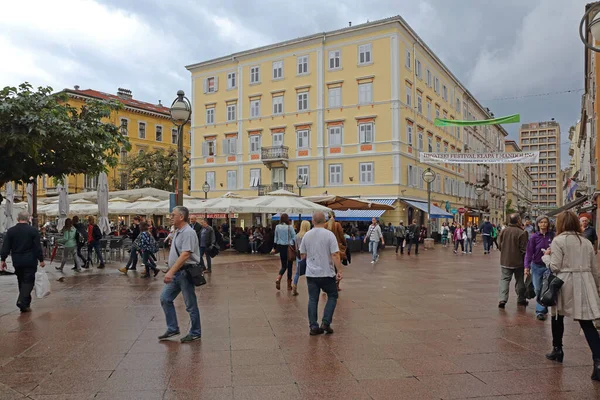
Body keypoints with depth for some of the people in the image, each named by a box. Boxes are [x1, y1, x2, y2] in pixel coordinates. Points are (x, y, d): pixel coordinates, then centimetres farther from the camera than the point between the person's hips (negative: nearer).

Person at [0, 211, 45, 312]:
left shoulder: (10, 231, 1)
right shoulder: (33, 231, -8)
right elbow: (38, 247, -8)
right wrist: (41, 260, -1)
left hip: (17, 262, 4)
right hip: (30, 261, -3)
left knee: (21, 281, 16)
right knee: (28, 281, 0)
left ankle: (25, 302, 23)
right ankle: (22, 301, -16)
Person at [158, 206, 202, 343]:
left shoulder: (188, 232, -18)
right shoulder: (177, 232, 12)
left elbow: (185, 255, -27)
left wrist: (171, 272, -31)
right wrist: (171, 271, 18)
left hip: (185, 272, -9)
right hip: (176, 273, 10)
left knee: (191, 305, 2)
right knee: (165, 299, 10)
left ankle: (195, 333, 16)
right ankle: (172, 329, 21)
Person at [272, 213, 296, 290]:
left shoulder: (277, 227, 1)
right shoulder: (289, 227, -10)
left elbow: (276, 238, 7)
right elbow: (294, 237, -11)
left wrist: (274, 248, 13)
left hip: (280, 247, 4)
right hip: (289, 247, -3)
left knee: (283, 266, 13)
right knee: (289, 266, 7)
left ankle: (278, 278, -13)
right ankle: (289, 285, 12)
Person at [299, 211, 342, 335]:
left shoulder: (306, 235, 2)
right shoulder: (329, 235, -10)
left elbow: (302, 255, 10)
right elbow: (335, 255, -15)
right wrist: (339, 271, -11)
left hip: (311, 274, 3)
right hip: (327, 274, -3)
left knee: (313, 299, 9)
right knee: (332, 296, 13)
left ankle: (314, 327, 9)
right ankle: (326, 323, 5)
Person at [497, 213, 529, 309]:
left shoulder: (504, 231, -2)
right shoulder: (522, 233, -17)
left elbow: (500, 246, 6)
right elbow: (524, 249, -14)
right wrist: (525, 260, 0)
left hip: (505, 261, 3)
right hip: (518, 261, -3)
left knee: (504, 279, 5)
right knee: (520, 280, 14)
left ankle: (502, 299, -8)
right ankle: (521, 299, 26)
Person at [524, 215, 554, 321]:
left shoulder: (552, 236, -3)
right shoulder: (534, 237, -4)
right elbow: (529, 252, -3)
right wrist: (527, 266, -9)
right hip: (536, 266, 1)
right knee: (538, 289, 6)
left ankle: (540, 310, 6)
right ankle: (543, 309, 22)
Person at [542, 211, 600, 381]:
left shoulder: (558, 241, -9)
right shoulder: (586, 242, 9)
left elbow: (555, 267, -13)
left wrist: (546, 256, 5)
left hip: (565, 284, -4)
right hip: (584, 284, 4)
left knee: (558, 316, 18)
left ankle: (557, 350, 31)